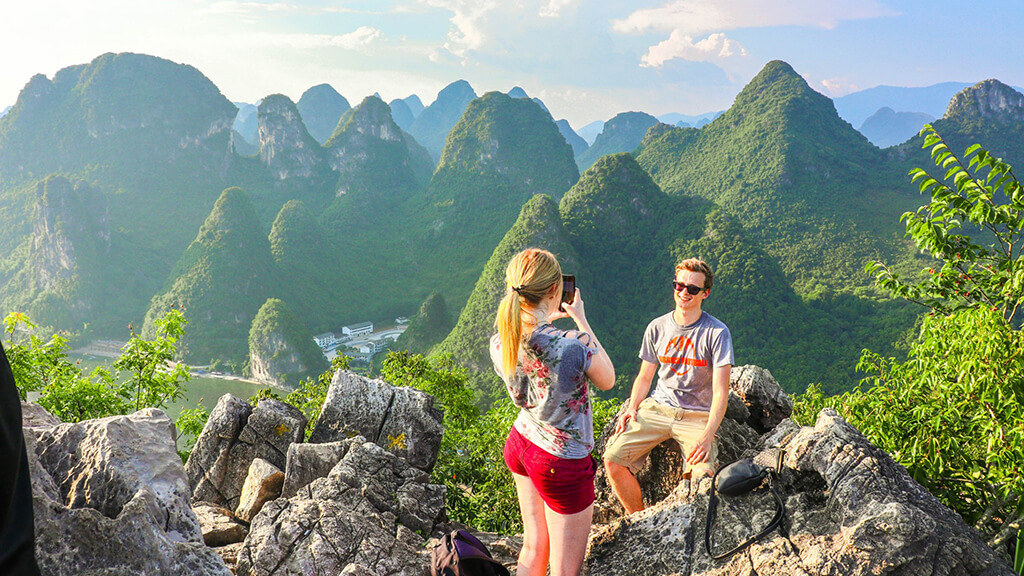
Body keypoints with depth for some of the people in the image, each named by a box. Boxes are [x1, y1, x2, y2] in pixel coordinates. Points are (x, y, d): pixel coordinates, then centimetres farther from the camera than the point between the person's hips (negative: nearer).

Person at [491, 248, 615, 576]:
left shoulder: (499, 345, -12)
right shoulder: (575, 345, -30)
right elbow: (608, 381, -8)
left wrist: (544, 320, 8)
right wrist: (581, 321, -6)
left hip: (519, 443, 6)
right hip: (562, 461, -6)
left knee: (534, 549, 24)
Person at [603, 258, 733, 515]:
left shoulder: (717, 333, -7)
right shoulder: (657, 327, 5)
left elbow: (720, 392, -12)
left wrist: (707, 435, -24)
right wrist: (633, 408, -3)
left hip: (698, 415, -3)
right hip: (658, 407, 3)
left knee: (702, 476, -29)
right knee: (613, 459, -15)